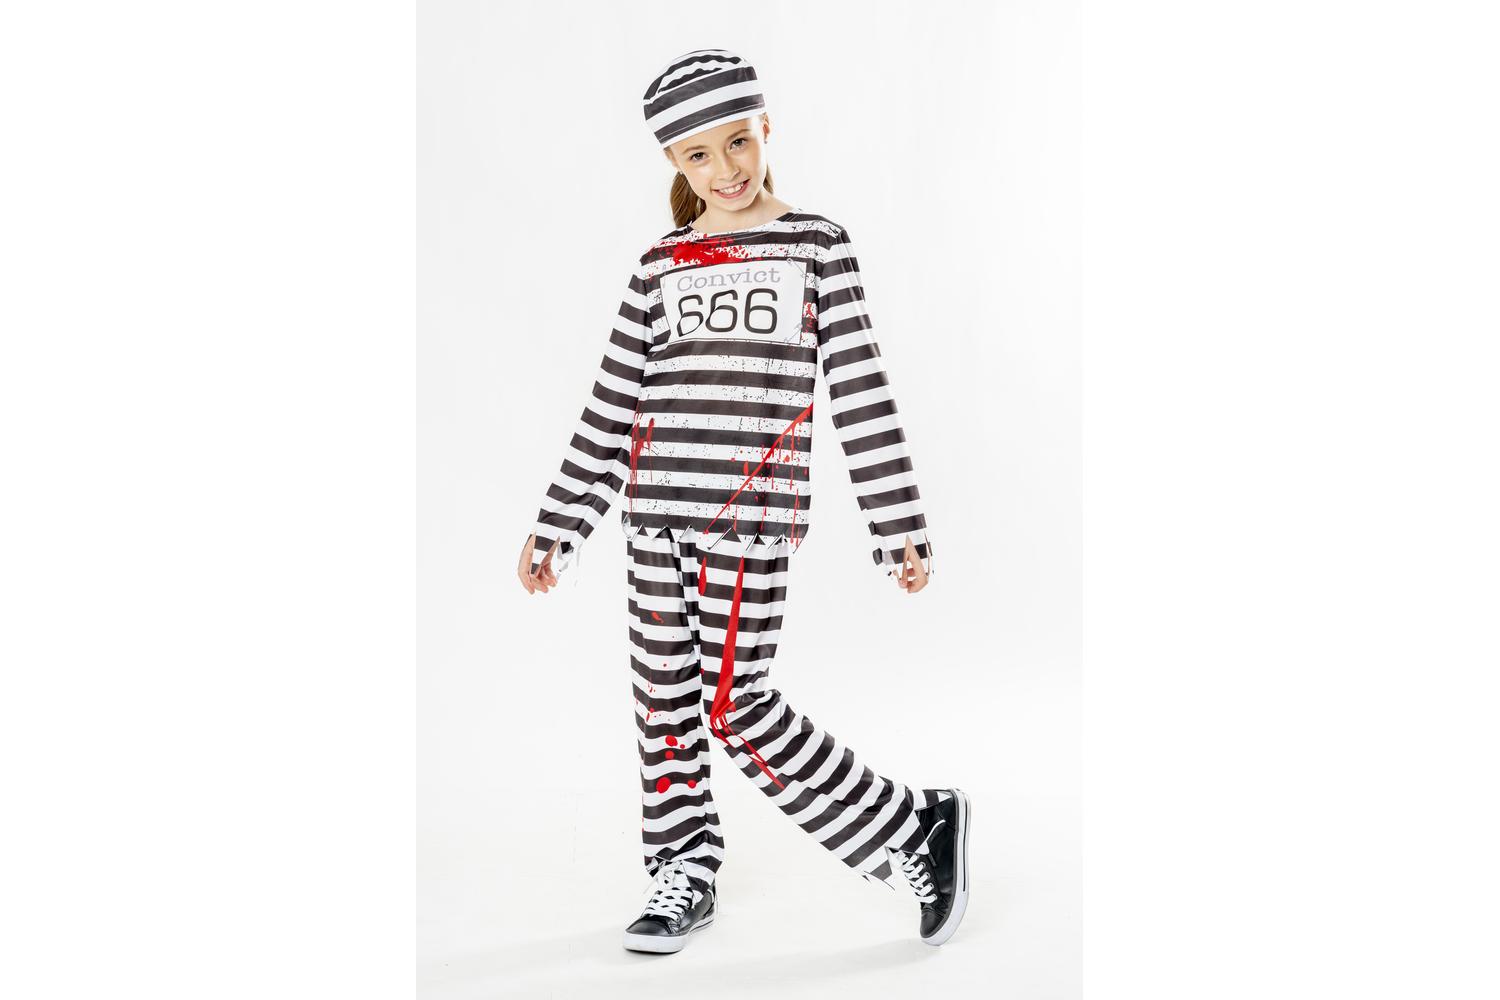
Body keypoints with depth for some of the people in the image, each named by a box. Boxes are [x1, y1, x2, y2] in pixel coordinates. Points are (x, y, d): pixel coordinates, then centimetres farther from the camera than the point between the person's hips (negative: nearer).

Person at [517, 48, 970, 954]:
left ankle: (915, 831, 9)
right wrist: (558, 528, 10)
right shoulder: (661, 266, 11)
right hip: (657, 508, 5)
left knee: (739, 709, -7)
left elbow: (862, 391, 0)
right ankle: (686, 876, 26)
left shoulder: (816, 245, 3)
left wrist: (903, 527, -3)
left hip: (756, 511, -4)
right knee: (664, 698, 8)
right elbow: (613, 408, 12)